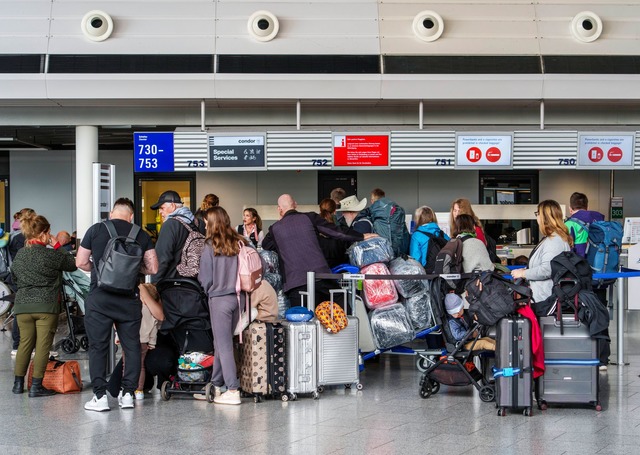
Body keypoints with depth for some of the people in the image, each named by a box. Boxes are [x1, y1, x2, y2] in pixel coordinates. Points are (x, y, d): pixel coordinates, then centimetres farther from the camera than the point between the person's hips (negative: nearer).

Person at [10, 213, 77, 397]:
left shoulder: (19, 255, 7)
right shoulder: (51, 255, -9)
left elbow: (14, 275, 22)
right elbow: (72, 264, 4)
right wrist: (58, 247, 10)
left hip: (22, 305, 5)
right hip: (46, 306, -5)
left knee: (25, 343, 14)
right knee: (43, 345, -1)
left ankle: (18, 383, 17)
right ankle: (36, 385, -2)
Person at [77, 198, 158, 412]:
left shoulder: (95, 230, 0)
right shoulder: (141, 235, 3)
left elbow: (81, 262, 3)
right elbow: (153, 268, 4)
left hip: (99, 297, -1)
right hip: (129, 298, 1)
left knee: (98, 347, 5)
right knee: (131, 346, 12)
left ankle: (100, 396, 2)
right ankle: (128, 393, 12)